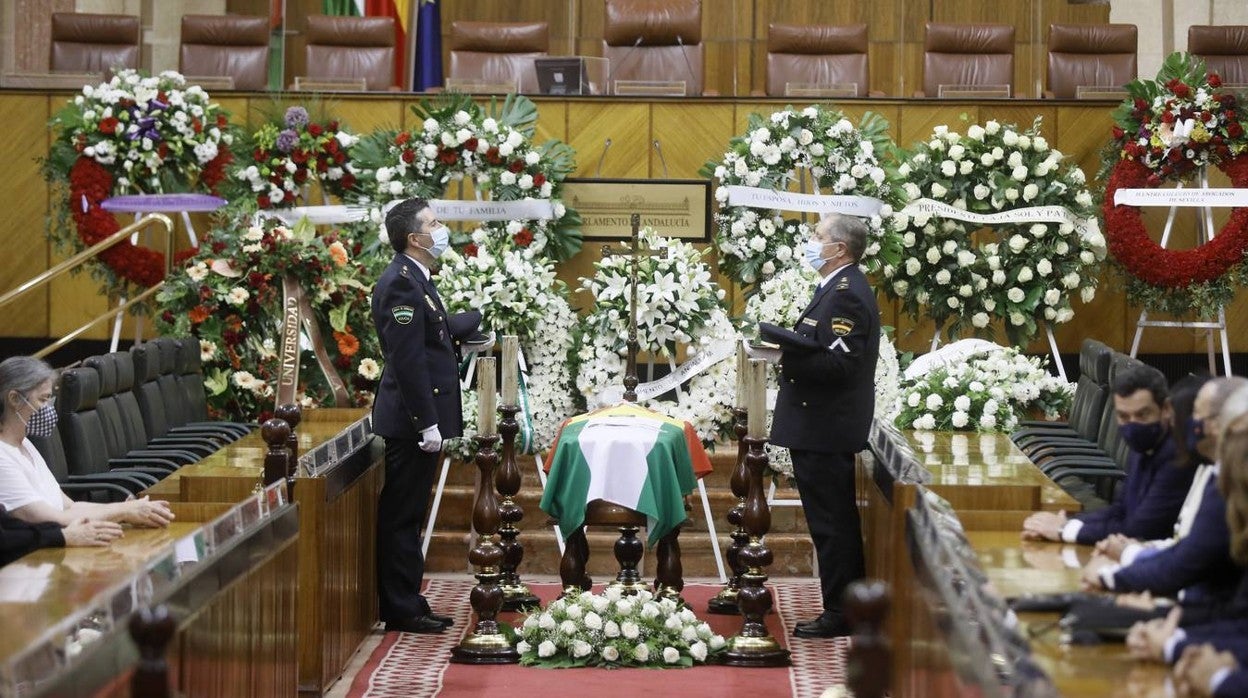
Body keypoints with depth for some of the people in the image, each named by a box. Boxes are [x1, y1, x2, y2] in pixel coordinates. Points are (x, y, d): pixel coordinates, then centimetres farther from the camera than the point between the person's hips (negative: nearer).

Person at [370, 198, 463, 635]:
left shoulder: (416, 280, 15)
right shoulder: (402, 283, -18)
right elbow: (407, 359, -22)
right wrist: (427, 422, -23)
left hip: (417, 419, 11)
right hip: (409, 420, -11)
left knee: (407, 517, 14)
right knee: (402, 517, -3)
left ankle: (409, 604, 21)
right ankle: (401, 610, 2)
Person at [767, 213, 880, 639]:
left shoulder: (846, 295, -17)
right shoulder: (841, 289, 16)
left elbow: (839, 364, -26)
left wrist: (785, 358, -25)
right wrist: (787, 351, 5)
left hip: (825, 430, -11)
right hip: (825, 427, 11)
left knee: (831, 524, -4)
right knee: (835, 522, 15)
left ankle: (840, 613, 2)